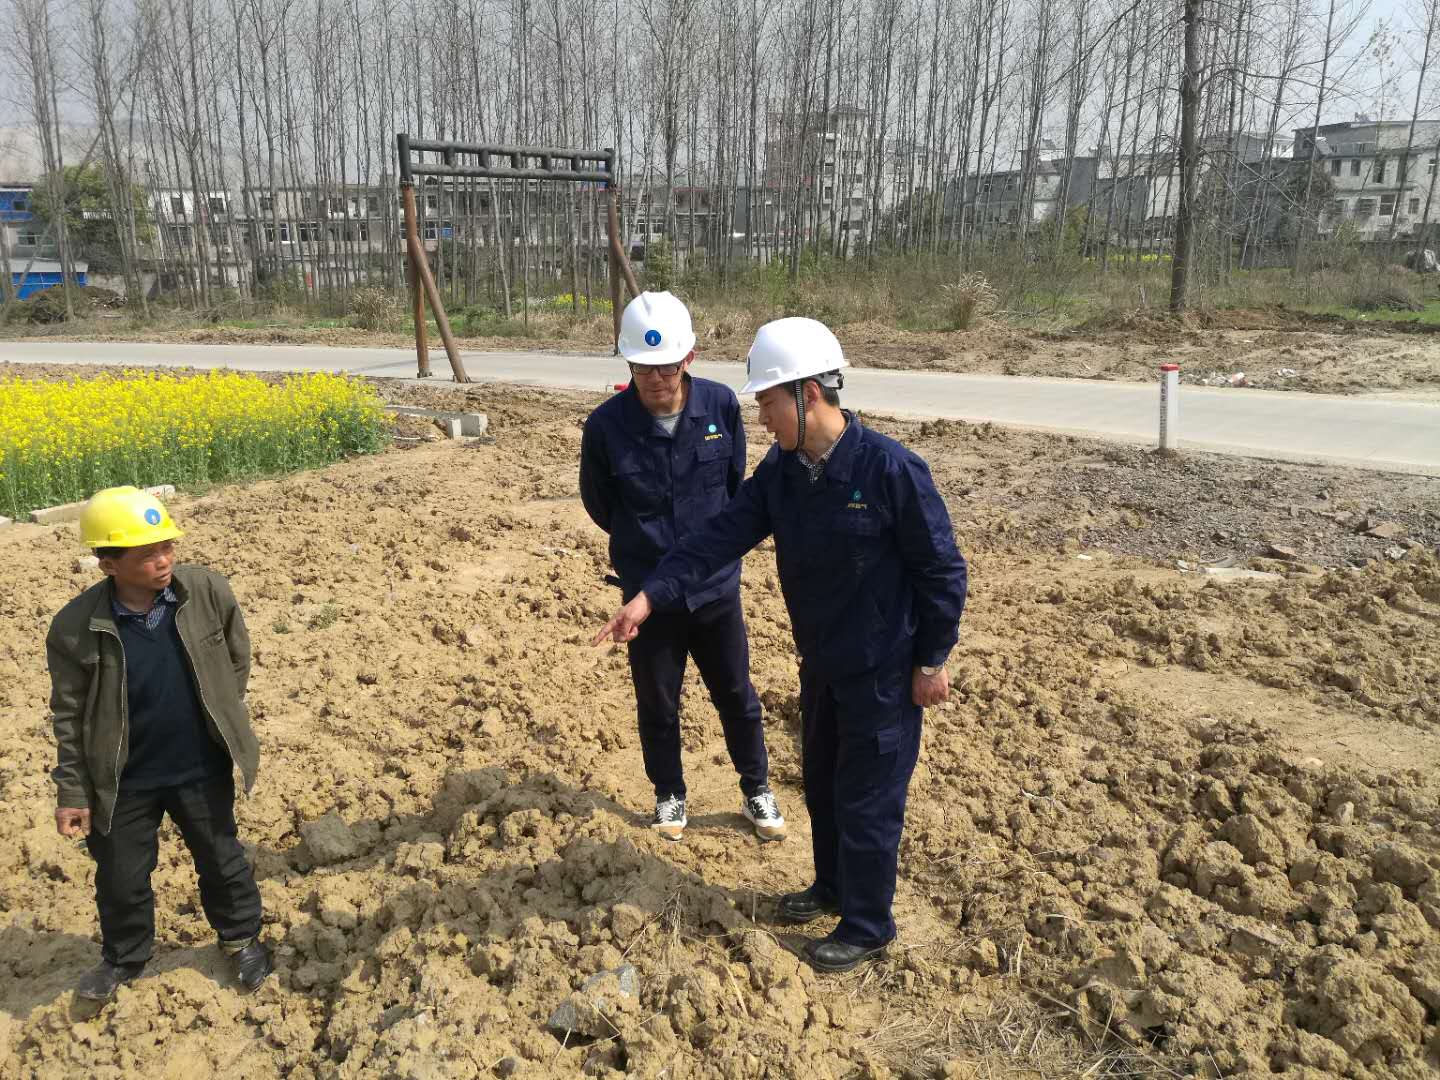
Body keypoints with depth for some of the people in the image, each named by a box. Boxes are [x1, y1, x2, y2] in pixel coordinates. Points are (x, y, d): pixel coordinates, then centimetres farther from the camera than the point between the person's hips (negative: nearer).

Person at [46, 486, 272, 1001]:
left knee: (222, 861, 19)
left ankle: (241, 939, 45)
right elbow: (70, 716, -8)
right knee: (121, 878, 18)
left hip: (203, 771, 1)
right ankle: (123, 957, 47)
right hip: (123, 783, 0)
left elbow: (237, 659, 1)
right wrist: (73, 792, -4)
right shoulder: (75, 627, -19)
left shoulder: (209, 591, -17)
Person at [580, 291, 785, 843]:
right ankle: (669, 794, 38)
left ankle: (757, 791, 36)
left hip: (717, 585, 1)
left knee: (736, 695, 15)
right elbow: (598, 503, 1)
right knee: (657, 703, 15)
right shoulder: (606, 425, -17)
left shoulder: (721, 405, -13)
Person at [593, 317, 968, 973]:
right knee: (821, 782, 22)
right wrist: (650, 594, -16)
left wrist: (931, 661, -12)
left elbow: (943, 569, -16)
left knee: (867, 800, 6)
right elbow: (722, 536, -6)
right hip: (821, 664, 7)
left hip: (883, 671, -7)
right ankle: (833, 887, 45)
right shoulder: (780, 470, -3)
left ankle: (867, 926, 26)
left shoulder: (889, 468, -24)